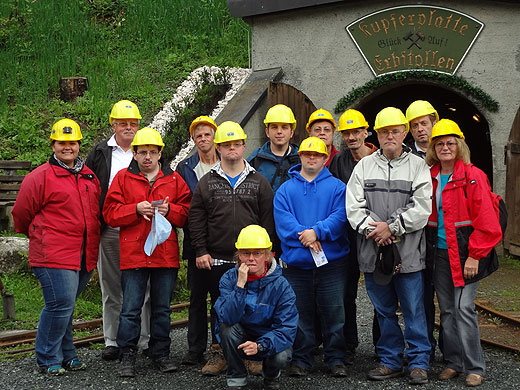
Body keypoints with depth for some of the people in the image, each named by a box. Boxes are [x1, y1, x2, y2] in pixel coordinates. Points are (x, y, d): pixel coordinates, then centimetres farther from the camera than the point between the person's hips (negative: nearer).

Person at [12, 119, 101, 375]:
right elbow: (21, 214, 2)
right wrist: (38, 236, 16)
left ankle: (66, 355, 24)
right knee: (61, 304, -9)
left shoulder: (89, 176, 15)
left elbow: (96, 211, 25)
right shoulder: (40, 177, -5)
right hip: (54, 256, -6)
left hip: (84, 256, 6)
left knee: (65, 305, 14)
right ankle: (48, 359, 6)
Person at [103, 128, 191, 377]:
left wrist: (169, 209, -11)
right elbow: (110, 213, -1)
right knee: (131, 308, 0)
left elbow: (186, 213, 9)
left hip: (166, 254, 2)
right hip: (133, 254, -2)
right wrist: (136, 209, -15)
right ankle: (127, 356, 10)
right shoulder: (123, 178, 5)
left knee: (162, 308, 10)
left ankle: (160, 353, 21)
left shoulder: (174, 180, 9)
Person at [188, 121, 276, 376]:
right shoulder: (207, 183, 8)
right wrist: (200, 250, -2)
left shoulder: (259, 182, 8)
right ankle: (219, 354, 17)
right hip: (216, 260, 1)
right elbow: (196, 219, 5)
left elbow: (268, 219, 5)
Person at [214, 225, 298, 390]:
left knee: (281, 357, -31)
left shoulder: (280, 285, -15)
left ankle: (271, 376, 9)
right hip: (238, 342, 1)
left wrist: (260, 346, -36)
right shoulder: (229, 279, -12)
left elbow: (287, 328, -20)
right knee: (227, 327, -29)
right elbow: (228, 318, -26)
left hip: (269, 340, 0)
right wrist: (240, 285, -35)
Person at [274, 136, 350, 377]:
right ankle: (301, 360, 17)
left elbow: (340, 217, -7)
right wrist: (305, 237, -18)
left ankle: (335, 359, 15)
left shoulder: (336, 187, 6)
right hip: (296, 263, 1)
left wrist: (317, 231, -20)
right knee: (300, 314, 7)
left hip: (331, 262, -1)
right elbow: (283, 221, -4)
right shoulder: (285, 190, 9)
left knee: (333, 313, 3)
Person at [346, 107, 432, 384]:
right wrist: (372, 228, -13)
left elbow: (421, 207, -7)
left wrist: (391, 227, -14)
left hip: (408, 251, -3)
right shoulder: (364, 166, 10)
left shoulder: (418, 166, 3)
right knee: (383, 310, 12)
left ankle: (418, 362, 11)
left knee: (413, 309, 1)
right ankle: (390, 361, 22)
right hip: (373, 251, 3)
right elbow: (354, 205, 1)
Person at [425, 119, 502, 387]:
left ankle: (474, 367, 2)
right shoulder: (430, 178, 10)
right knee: (447, 309, 10)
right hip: (438, 253, 6)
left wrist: (475, 255, -14)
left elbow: (486, 222, -10)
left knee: (463, 308, -8)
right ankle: (454, 362, 20)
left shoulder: (473, 177, -7)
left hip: (464, 252, -6)